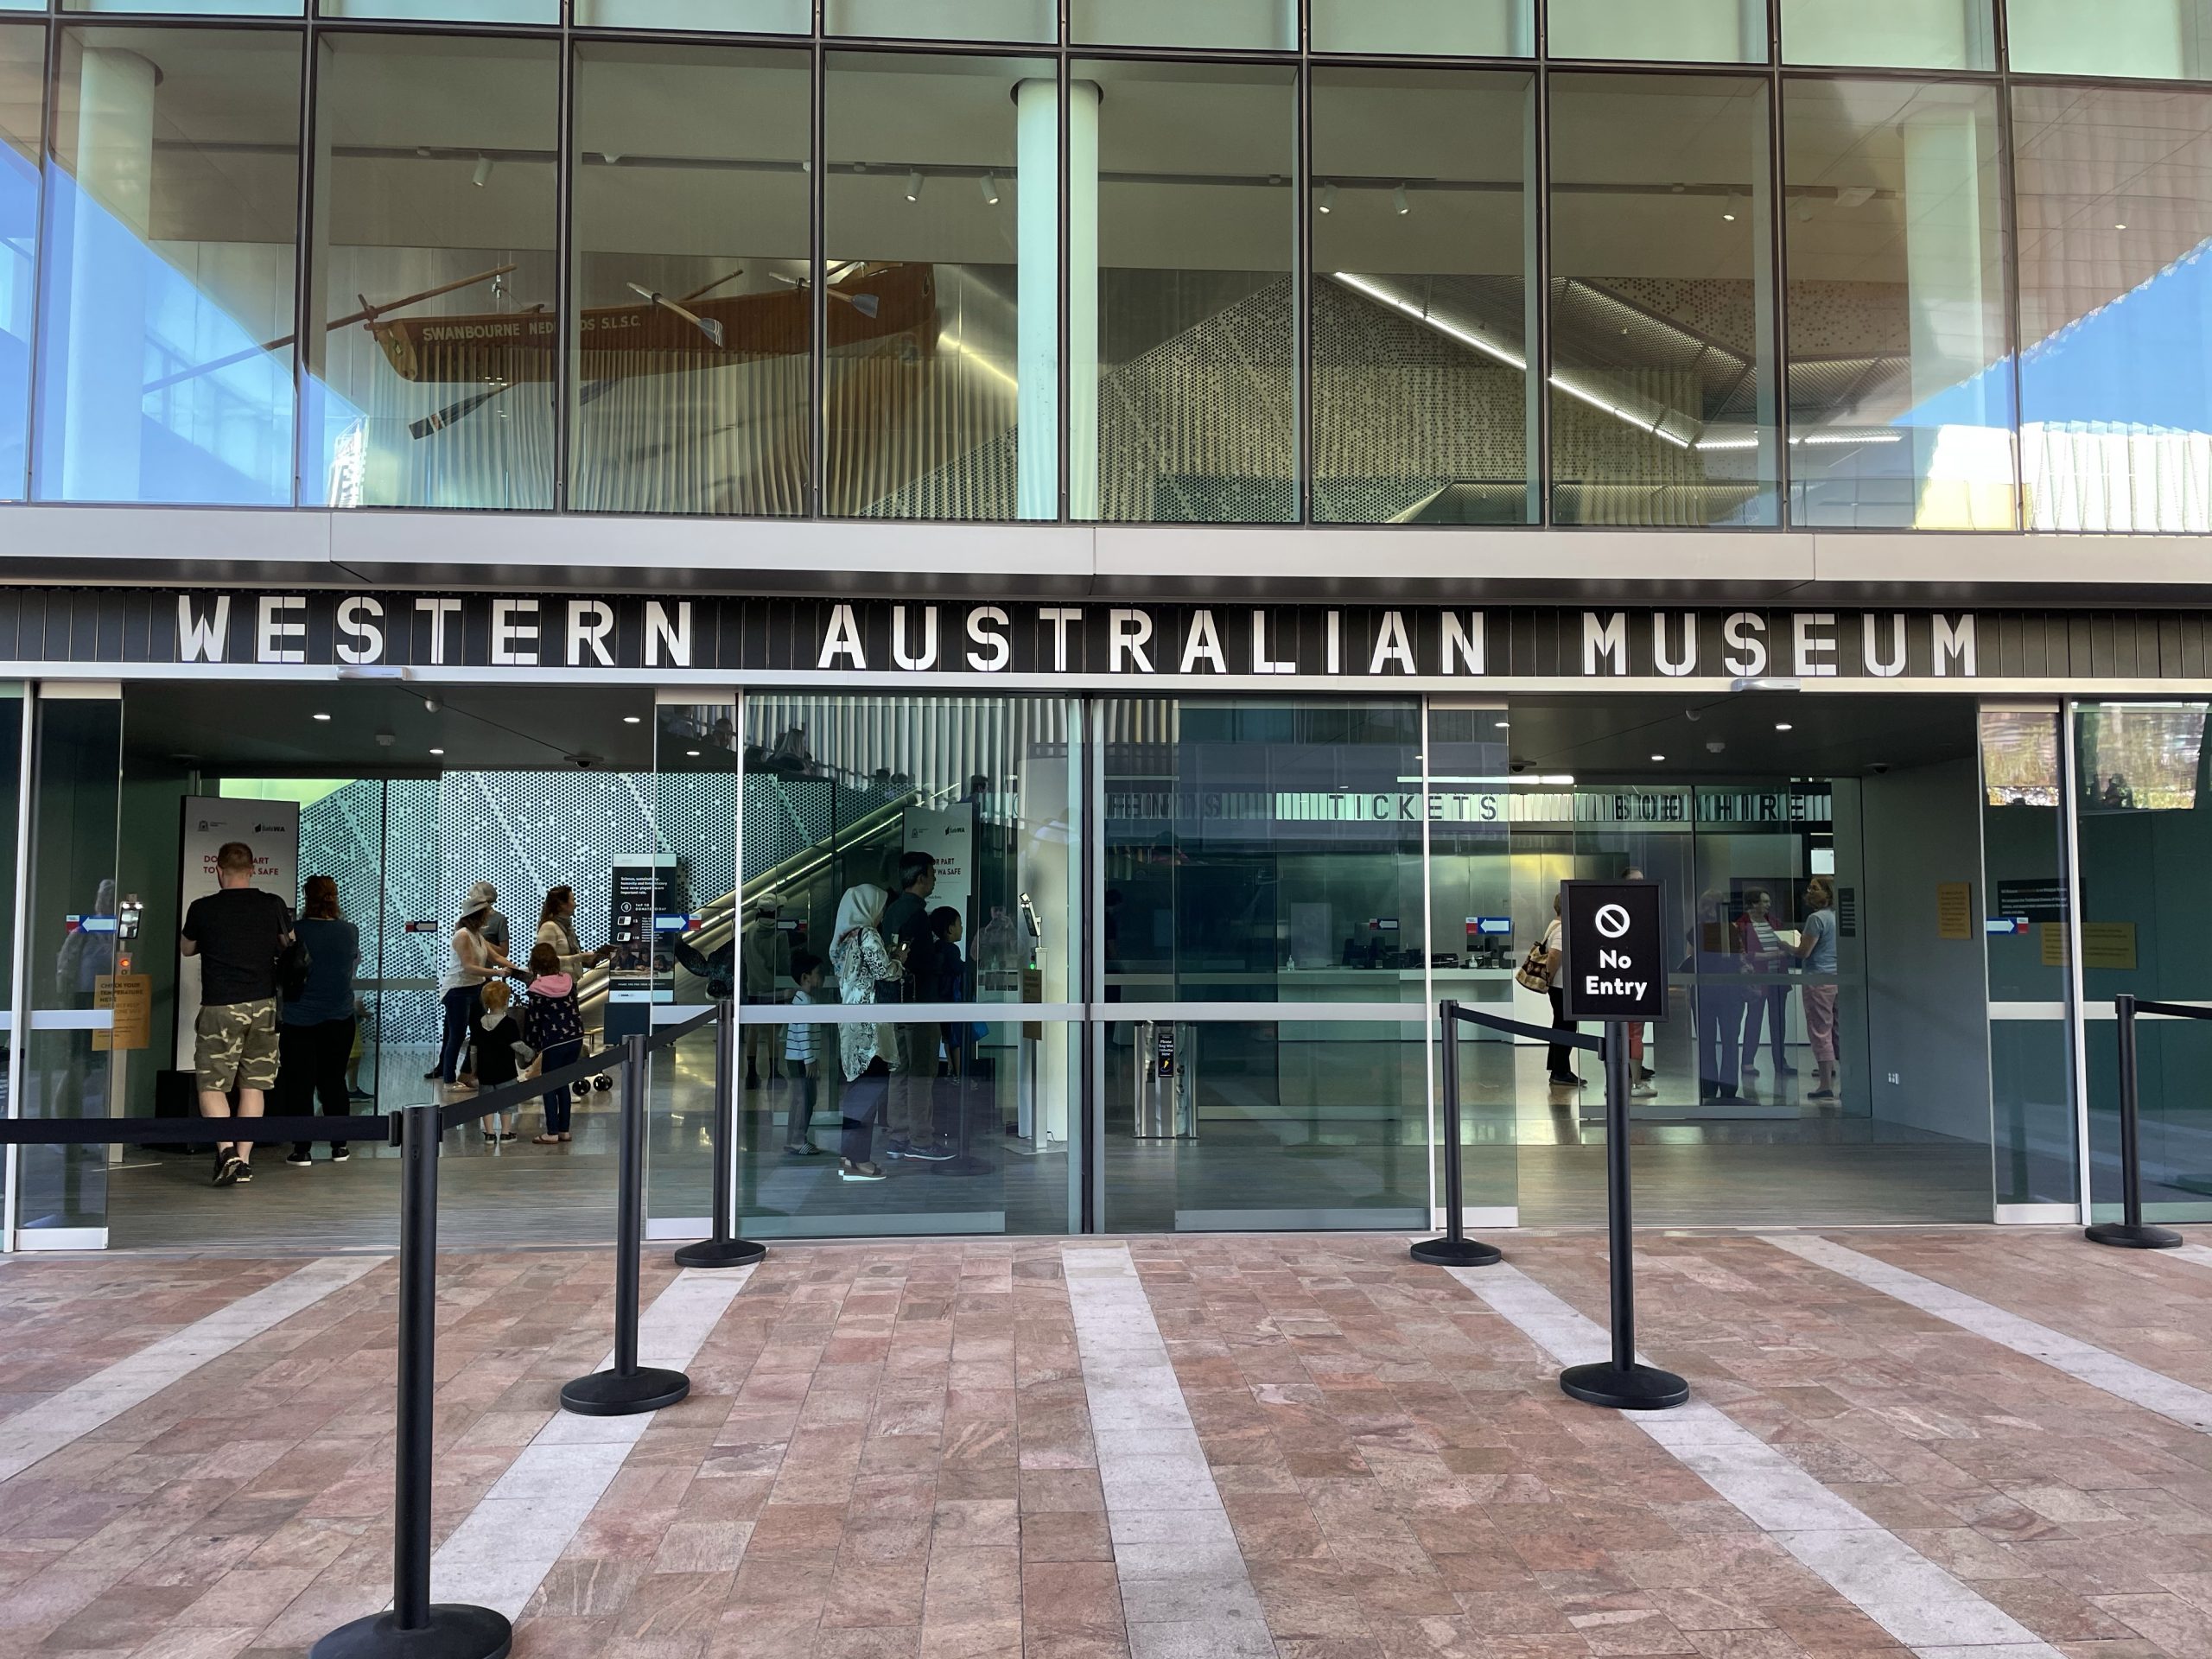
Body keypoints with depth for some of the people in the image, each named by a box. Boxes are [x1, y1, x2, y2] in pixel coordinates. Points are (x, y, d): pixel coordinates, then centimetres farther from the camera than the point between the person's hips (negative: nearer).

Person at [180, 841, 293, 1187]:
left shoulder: (202, 908, -3)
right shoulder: (274, 906, 0)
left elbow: (187, 949, 15)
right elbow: (289, 947, 15)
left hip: (220, 1006, -2)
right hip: (263, 1005, 2)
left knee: (212, 1084, 4)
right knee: (254, 1084, 9)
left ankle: (227, 1151, -14)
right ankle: (244, 1160, 8)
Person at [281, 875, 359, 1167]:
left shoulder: (295, 932, -11)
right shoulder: (350, 932, -3)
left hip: (299, 1021, -3)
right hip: (339, 1020, 3)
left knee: (299, 1085, 4)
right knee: (334, 1082, 13)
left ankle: (302, 1150, 4)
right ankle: (339, 1146, 16)